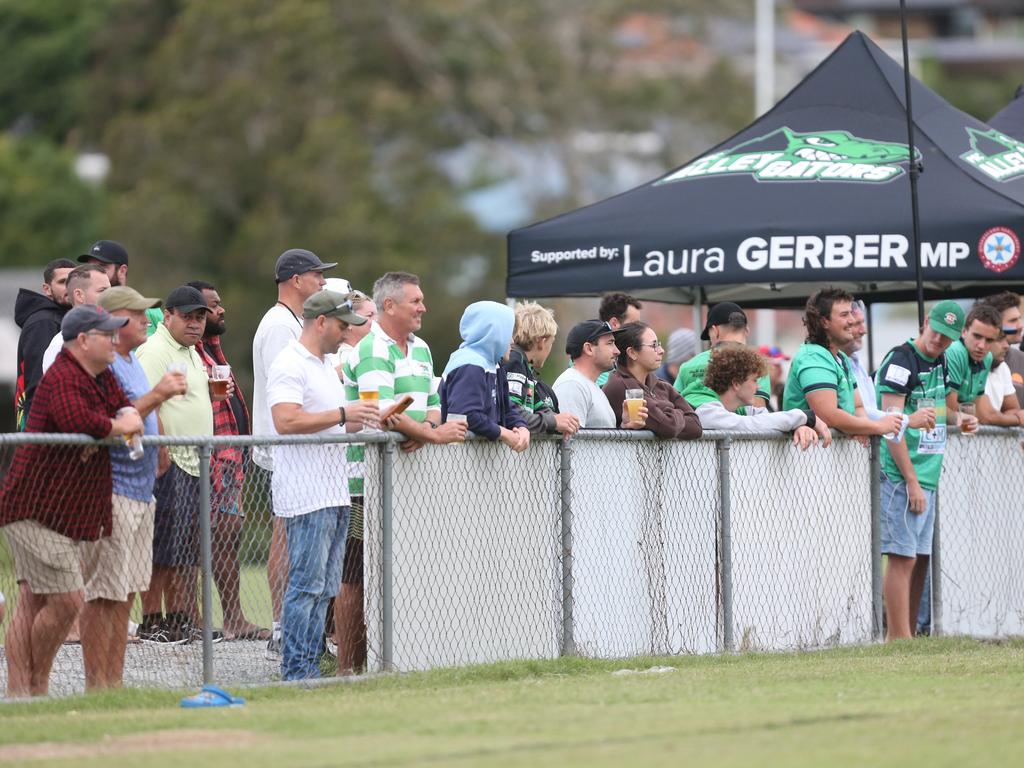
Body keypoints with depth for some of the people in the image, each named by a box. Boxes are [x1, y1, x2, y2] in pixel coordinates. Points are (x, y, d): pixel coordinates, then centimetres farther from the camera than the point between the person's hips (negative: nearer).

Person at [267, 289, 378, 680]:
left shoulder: (326, 367, 21)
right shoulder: (290, 365, -11)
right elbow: (286, 421, -23)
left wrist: (359, 421, 12)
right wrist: (343, 414, -20)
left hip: (334, 495, 10)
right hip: (306, 497, -10)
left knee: (324, 589, 9)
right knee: (306, 586, -10)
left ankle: (309, 670, 12)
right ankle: (295, 673, -8)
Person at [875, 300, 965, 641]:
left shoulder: (940, 362, 15)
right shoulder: (900, 361, -10)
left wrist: (957, 418, 11)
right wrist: (911, 482, -18)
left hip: (928, 477, 9)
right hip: (900, 477, -9)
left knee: (921, 559, 9)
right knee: (903, 558, -10)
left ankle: (905, 635, 14)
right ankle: (899, 639, -10)